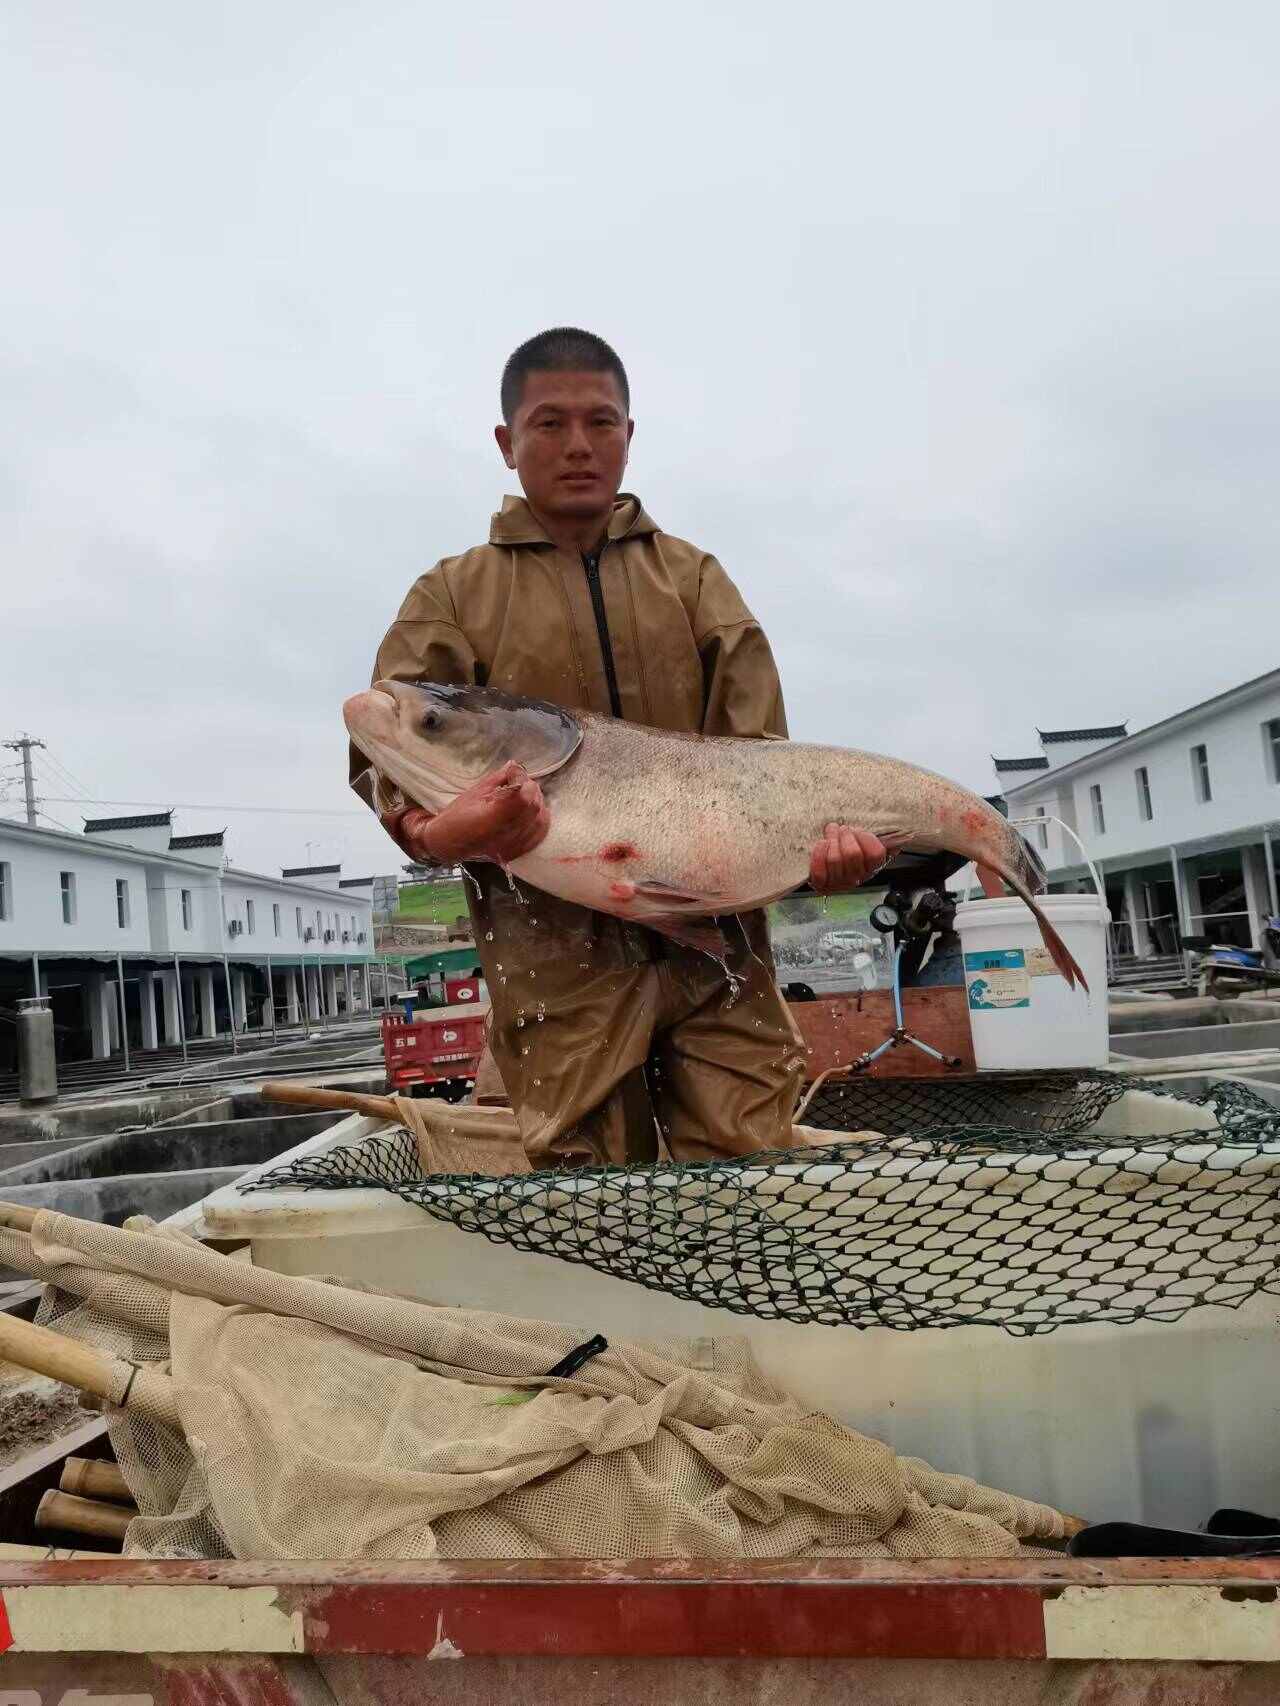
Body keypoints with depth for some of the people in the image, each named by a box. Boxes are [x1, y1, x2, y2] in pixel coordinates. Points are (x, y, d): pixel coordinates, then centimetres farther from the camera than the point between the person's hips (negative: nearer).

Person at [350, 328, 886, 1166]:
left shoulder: (692, 576, 16)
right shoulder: (454, 595, 12)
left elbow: (757, 749, 6)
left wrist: (820, 830, -13)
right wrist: (435, 829, -21)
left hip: (714, 946, 1)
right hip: (556, 961, -1)